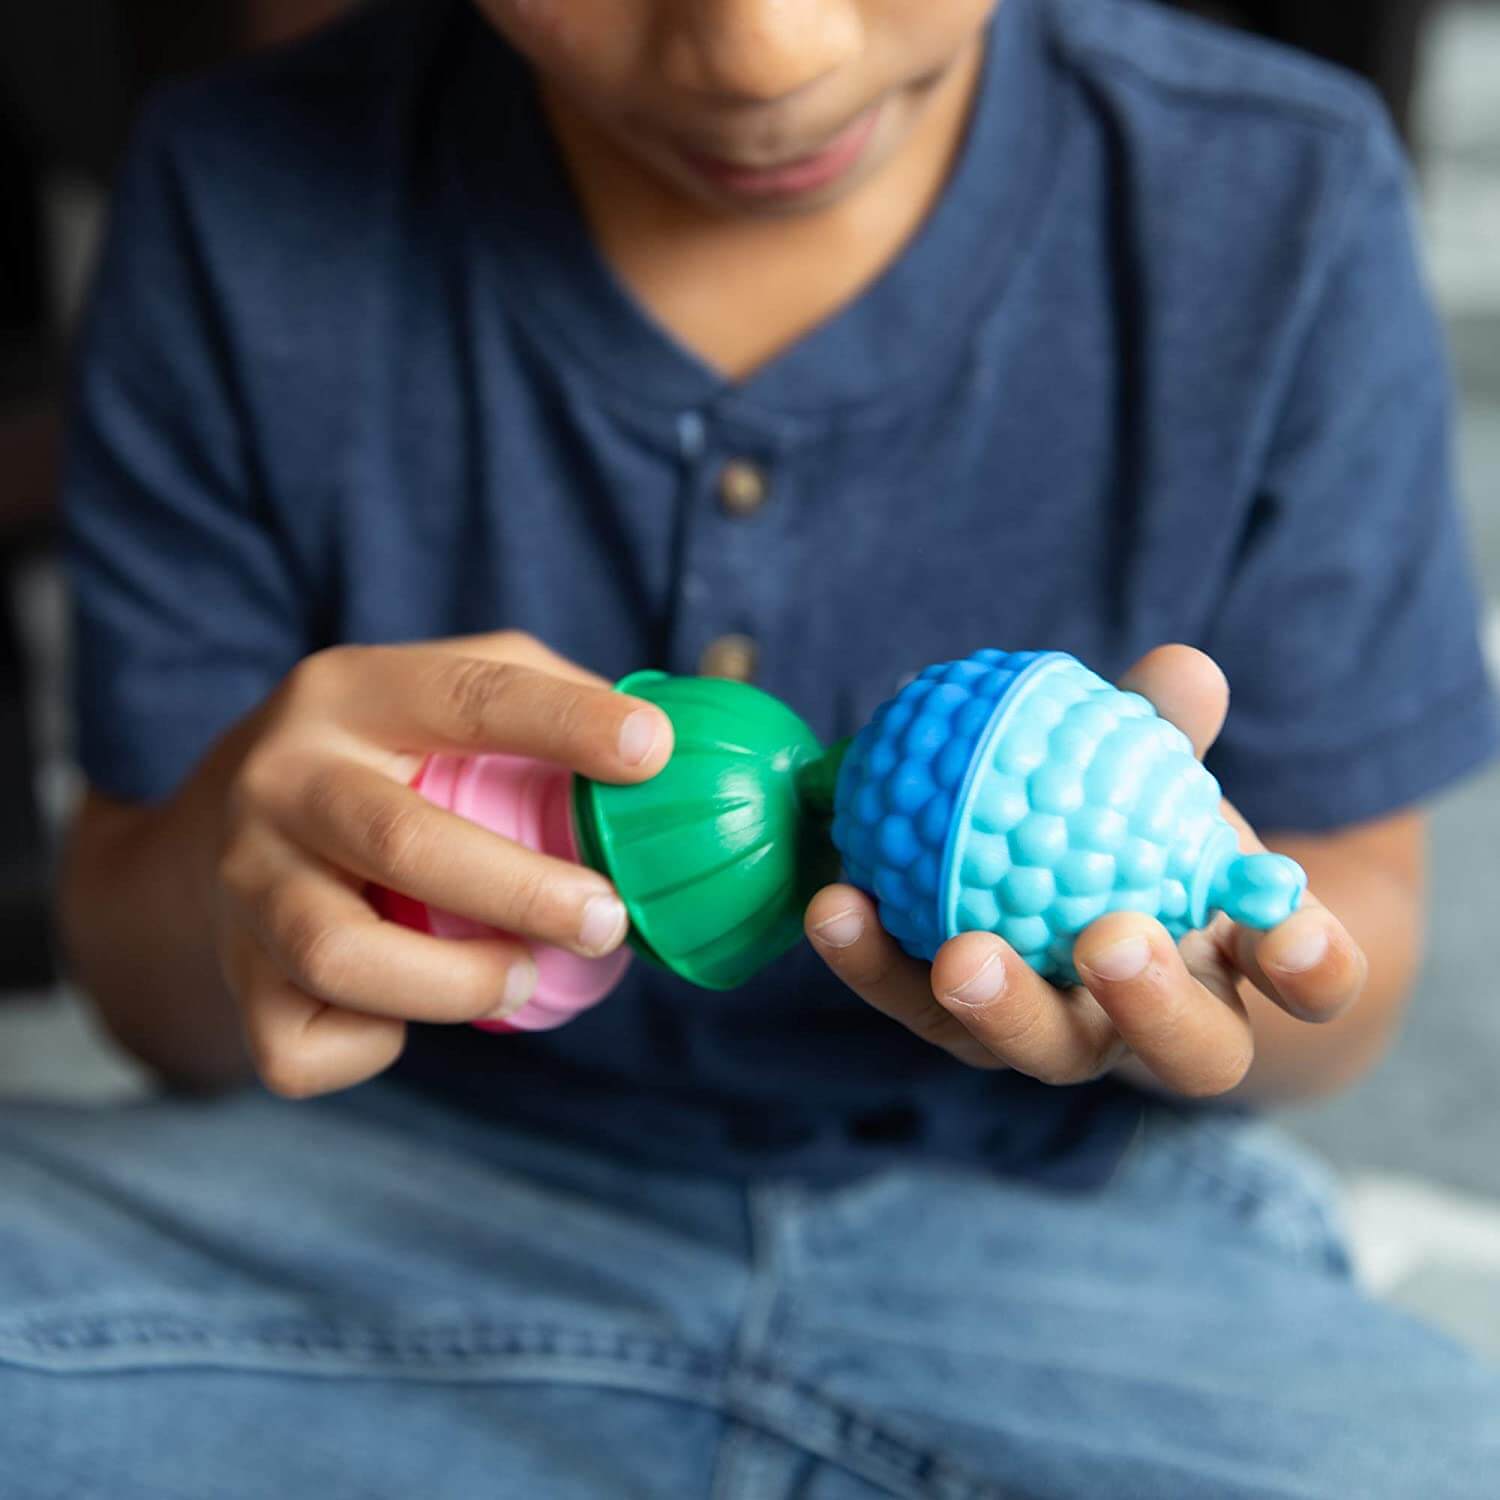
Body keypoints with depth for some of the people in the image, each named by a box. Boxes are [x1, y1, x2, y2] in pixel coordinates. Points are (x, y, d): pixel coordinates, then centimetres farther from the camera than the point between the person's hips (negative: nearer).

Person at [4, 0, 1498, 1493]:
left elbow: (1352, 922, 1)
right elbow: (161, 1007, 0)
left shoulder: (1282, 203, -8)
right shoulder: (243, 204, -8)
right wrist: (234, 841, -24)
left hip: (1043, 1229, 1)